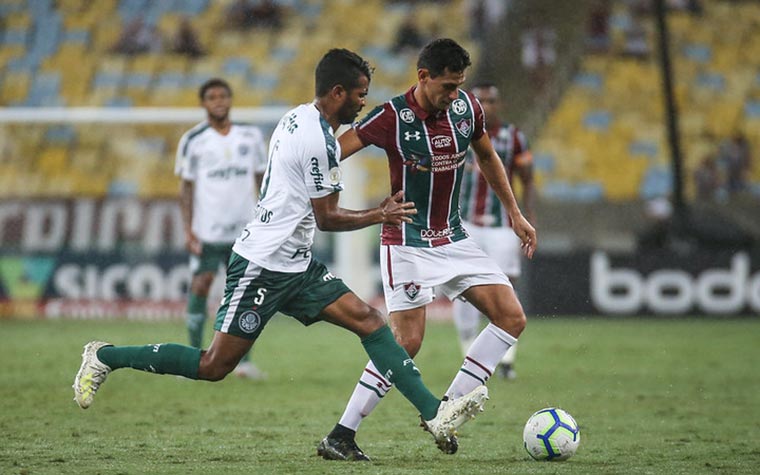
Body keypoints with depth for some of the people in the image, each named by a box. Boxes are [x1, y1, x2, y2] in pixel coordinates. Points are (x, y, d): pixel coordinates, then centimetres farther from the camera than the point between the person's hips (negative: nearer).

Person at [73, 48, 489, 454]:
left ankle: (434, 414, -6)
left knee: (369, 320, -1)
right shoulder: (320, 141, -19)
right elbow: (326, 218, -11)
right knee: (214, 366, -6)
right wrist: (381, 216, 1)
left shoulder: (299, 117, 11)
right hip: (262, 266, -10)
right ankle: (105, 357, 8)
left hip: (294, 267, 10)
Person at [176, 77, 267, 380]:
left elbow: (261, 179, 11)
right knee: (200, 287, -4)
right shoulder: (193, 140, 0)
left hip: (244, 229, 2)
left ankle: (243, 360, 5)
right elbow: (186, 187, 2)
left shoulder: (251, 136, 6)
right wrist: (188, 229, -5)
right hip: (207, 230, -2)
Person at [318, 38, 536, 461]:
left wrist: (515, 213, 18)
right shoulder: (391, 118, -18)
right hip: (408, 243, -6)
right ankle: (341, 436, -7)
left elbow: (487, 157, 17)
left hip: (454, 239, 6)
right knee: (407, 342, -14)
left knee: (512, 318, -2)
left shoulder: (467, 107, -2)